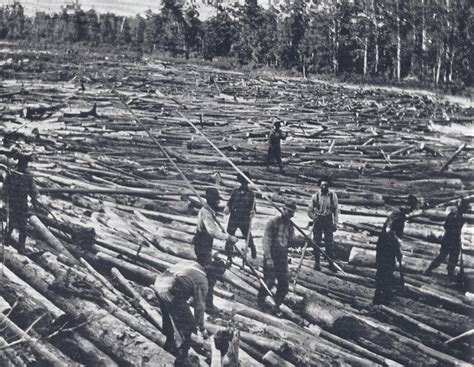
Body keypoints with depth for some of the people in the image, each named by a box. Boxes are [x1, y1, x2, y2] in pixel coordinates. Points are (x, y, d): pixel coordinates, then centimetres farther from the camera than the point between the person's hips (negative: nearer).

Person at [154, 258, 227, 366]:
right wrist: (201, 328, 15)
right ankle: (181, 359, 16)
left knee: (168, 317, 33)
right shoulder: (202, 282, -6)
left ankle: (169, 344, 54)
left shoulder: (194, 264, 15)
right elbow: (199, 306, -1)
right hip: (170, 294, -9)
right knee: (187, 326, 9)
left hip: (159, 284, 9)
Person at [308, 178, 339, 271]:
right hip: (318, 220, 0)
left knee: (330, 242, -1)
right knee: (316, 242, 3)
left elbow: (336, 210, 1)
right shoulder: (315, 196, -5)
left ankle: (331, 263, 8)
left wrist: (335, 223, -4)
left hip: (328, 220, 0)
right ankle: (317, 263, 14)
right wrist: (315, 218, -10)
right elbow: (310, 211, 3)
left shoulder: (333, 196, -4)